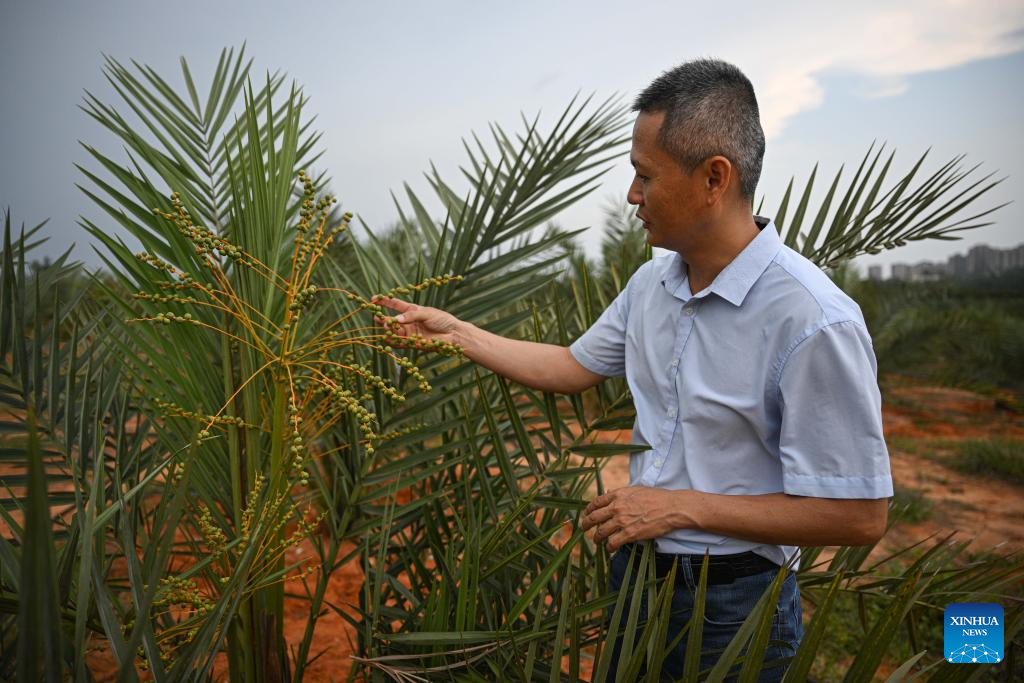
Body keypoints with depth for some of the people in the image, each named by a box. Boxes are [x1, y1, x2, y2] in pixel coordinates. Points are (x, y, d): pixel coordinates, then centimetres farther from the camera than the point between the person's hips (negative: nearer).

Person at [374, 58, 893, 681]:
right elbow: (573, 368, 11)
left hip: (731, 601, -6)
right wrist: (455, 331, 8)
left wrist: (680, 507, -21)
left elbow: (859, 517, -22)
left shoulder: (814, 322, -25)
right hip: (636, 568, 7)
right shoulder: (652, 283, -2)